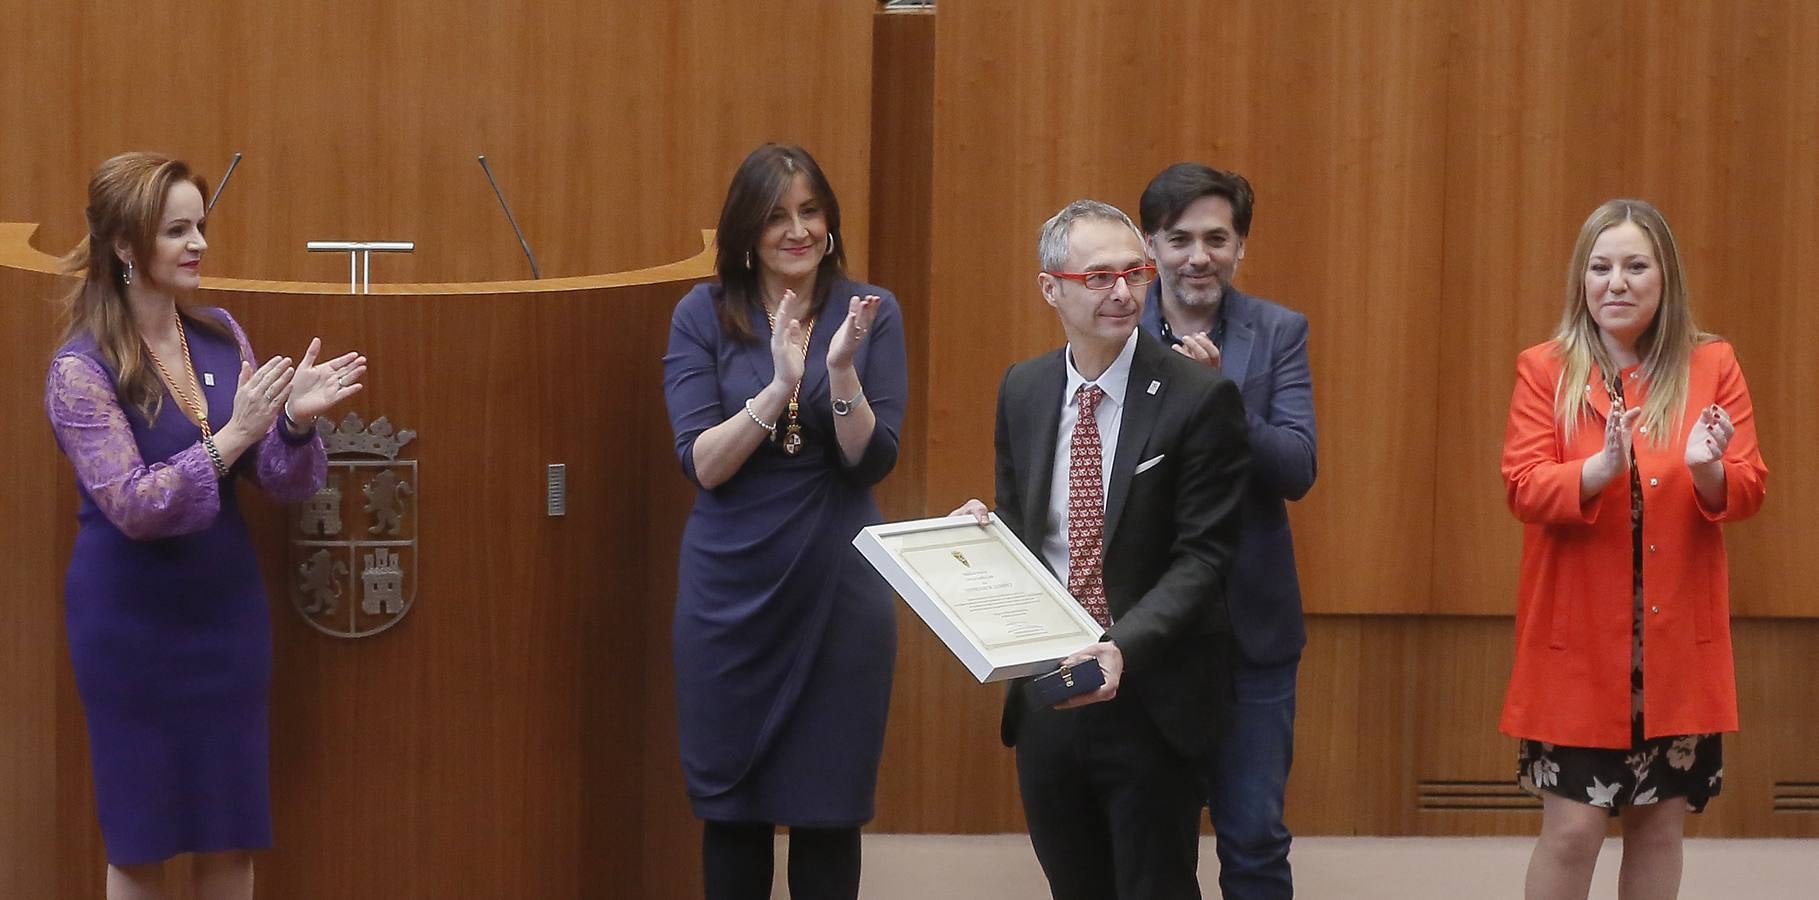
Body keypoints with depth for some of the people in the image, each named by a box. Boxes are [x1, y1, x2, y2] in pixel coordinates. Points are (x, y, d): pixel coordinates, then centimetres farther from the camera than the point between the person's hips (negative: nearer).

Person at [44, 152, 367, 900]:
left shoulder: (221, 337, 2)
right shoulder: (82, 367, -13)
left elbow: (278, 481, 3)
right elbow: (132, 506, -20)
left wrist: (297, 421, -17)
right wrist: (231, 437, -28)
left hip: (227, 604, 5)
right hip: (133, 619, -5)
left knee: (234, 832, 9)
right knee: (141, 835, 5)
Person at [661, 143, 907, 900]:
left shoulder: (870, 313, -1)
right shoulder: (703, 316, -2)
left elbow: (872, 461, -8)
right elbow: (702, 464, -10)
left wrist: (840, 372, -24)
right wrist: (778, 386, -24)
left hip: (839, 588, 0)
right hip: (730, 588, 0)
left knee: (827, 813, 4)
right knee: (731, 808, 8)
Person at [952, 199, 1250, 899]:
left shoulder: (1199, 398, -11)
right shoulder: (1022, 390, 6)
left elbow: (1202, 557, -14)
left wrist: (1124, 647, -27)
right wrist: (983, 529, -5)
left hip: (1149, 699, -5)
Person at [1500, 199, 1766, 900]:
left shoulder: (1712, 365, 4)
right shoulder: (1544, 369, 0)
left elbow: (1747, 492, 1)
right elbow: (1522, 487, -9)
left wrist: (1709, 470, -22)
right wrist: (1598, 470, -28)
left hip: (1679, 638, 2)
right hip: (1578, 636, -2)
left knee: (1660, 823, 9)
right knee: (1572, 825, -5)